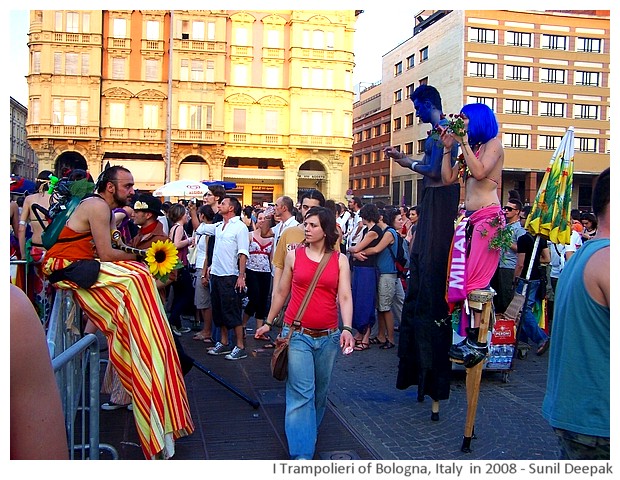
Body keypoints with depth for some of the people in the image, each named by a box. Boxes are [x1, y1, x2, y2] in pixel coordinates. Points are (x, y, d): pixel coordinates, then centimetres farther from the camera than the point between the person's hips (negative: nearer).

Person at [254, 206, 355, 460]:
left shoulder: (340, 260, 3)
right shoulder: (294, 255, 2)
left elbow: (345, 297, -6)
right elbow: (281, 292, 11)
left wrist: (347, 329, -20)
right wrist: (268, 323, 15)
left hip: (328, 337, 2)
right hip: (297, 334, -2)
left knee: (320, 391, 16)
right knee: (301, 394, -8)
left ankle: (310, 431, 39)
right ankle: (301, 453, -5)